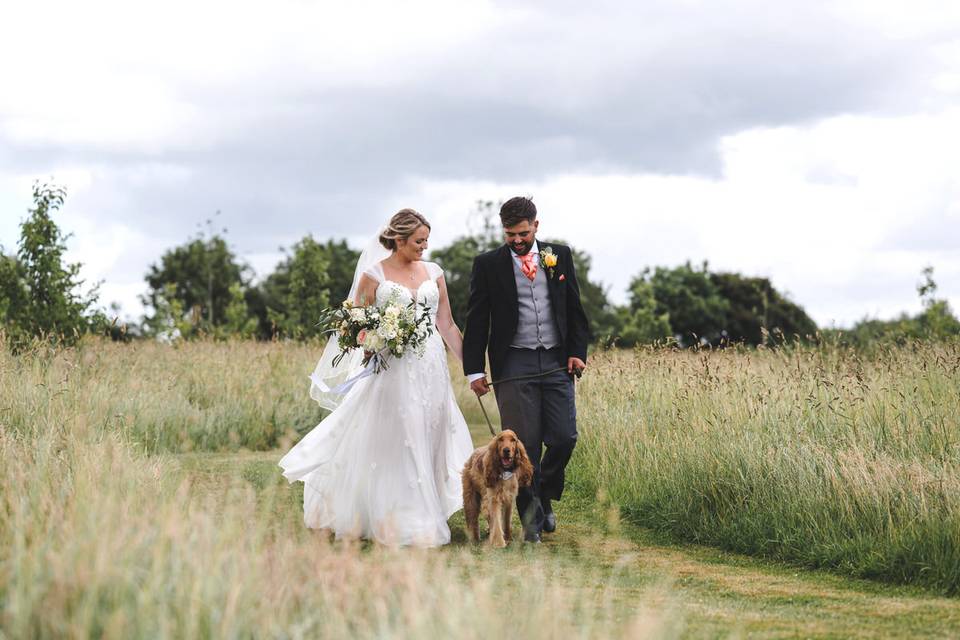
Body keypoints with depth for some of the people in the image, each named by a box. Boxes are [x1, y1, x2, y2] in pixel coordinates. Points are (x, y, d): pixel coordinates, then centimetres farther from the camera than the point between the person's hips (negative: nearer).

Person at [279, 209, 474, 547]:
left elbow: (447, 325, 11)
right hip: (393, 370, -4)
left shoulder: (433, 272, 9)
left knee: (428, 444, 6)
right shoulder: (374, 275, -2)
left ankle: (425, 516, 16)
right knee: (395, 448, -5)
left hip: (431, 369, 4)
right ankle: (401, 523, 0)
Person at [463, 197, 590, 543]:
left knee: (564, 437, -3)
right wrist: (475, 370, -3)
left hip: (557, 362, 2)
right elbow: (476, 320, 3)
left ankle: (544, 496, 24)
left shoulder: (560, 256, 10)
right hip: (514, 364, -2)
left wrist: (577, 352, 2)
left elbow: (574, 309, 14)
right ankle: (530, 516, 8)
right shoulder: (488, 264, 2)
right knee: (524, 445, -3)